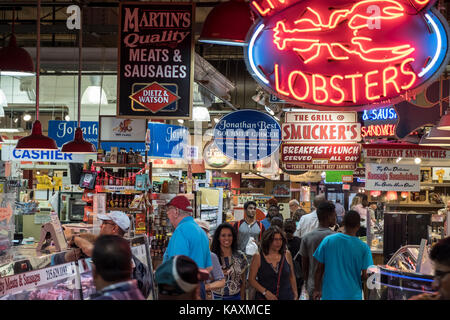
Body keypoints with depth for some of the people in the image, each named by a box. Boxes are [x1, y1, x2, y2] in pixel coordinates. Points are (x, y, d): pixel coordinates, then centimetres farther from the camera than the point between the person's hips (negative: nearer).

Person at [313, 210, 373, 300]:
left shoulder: (327, 240, -5)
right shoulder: (364, 248, -8)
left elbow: (319, 269, -1)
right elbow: (365, 276, -5)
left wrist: (317, 290, 11)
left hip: (329, 295, 1)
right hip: (353, 295, -1)